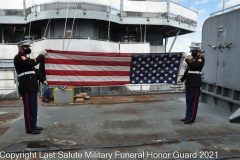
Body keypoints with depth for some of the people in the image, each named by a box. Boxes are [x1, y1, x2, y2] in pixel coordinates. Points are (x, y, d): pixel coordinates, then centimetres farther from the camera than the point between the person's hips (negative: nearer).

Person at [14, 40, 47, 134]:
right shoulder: (18, 58, -8)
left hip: (32, 87, 10)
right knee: (29, 108, -5)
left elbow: (33, 70, 24)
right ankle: (30, 128, 2)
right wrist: (41, 55, -14)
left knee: (33, 108, 14)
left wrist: (42, 80, 16)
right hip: (26, 87, -10)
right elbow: (32, 63, -24)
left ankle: (33, 125, 23)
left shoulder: (25, 58, 23)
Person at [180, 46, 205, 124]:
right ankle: (187, 116, 21)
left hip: (195, 83, -8)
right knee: (188, 101, 12)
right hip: (188, 83, 8)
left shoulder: (201, 59, -6)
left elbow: (193, 66, -22)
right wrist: (182, 79, 14)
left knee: (193, 101, -2)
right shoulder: (192, 59, 18)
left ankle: (191, 118, 4)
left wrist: (187, 60, -12)